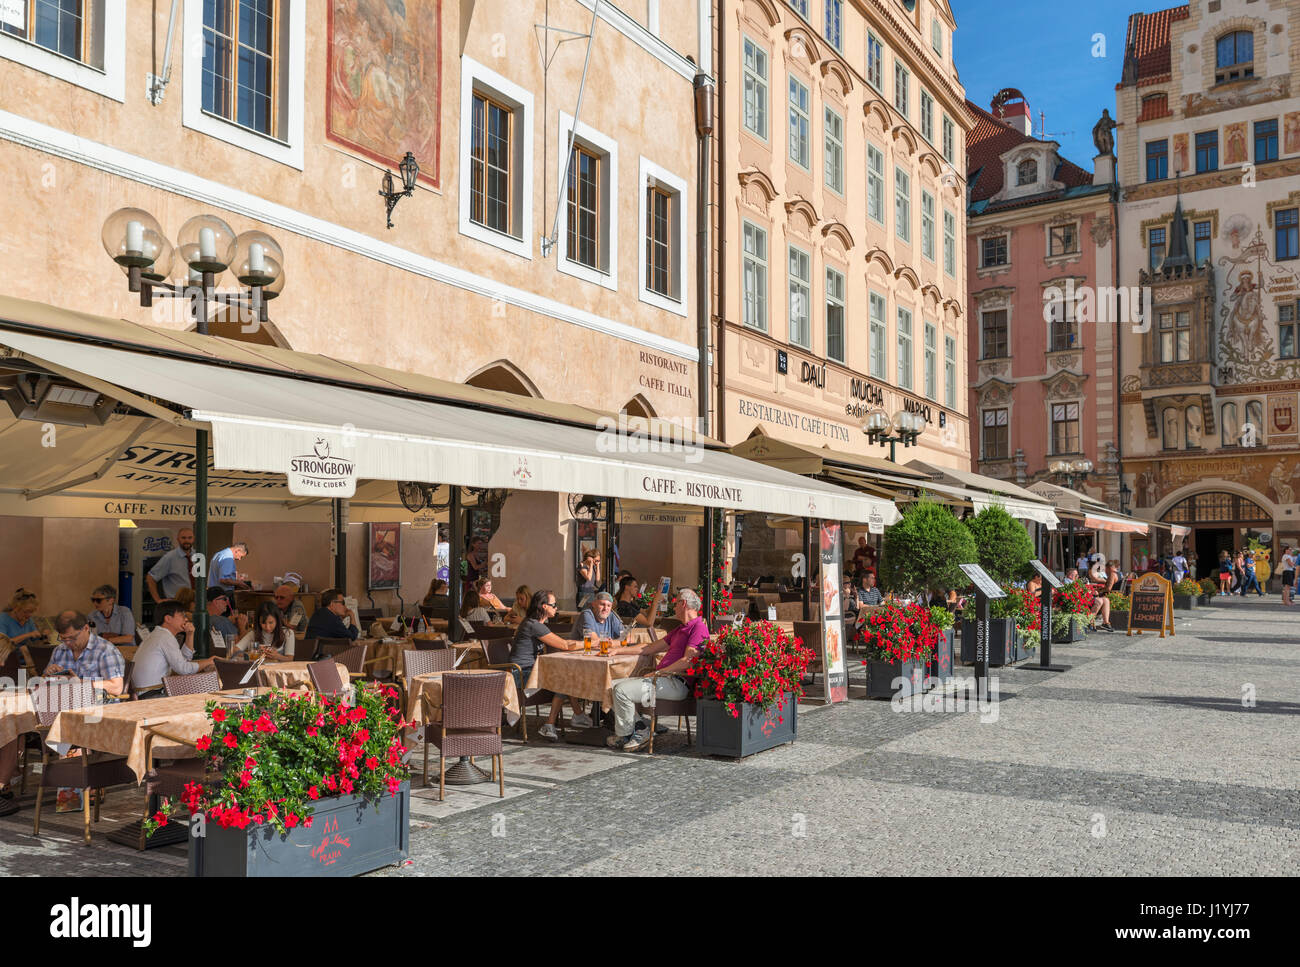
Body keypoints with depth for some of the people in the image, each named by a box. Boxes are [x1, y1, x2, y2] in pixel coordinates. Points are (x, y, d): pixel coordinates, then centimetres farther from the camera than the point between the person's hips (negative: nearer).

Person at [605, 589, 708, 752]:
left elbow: (688, 661, -18)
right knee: (616, 685, 2)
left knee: (622, 690, -18)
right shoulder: (680, 629, 27)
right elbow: (651, 648, 28)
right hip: (664, 678, 10)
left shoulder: (699, 628, -7)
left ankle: (624, 735, -2)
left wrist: (658, 673, -16)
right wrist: (618, 650, 23)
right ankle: (637, 726, -5)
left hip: (677, 683, -10)